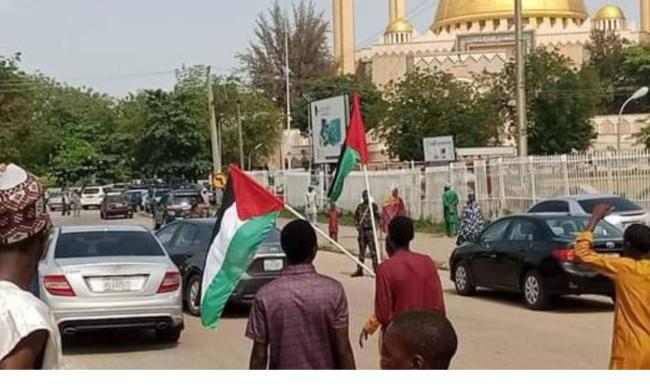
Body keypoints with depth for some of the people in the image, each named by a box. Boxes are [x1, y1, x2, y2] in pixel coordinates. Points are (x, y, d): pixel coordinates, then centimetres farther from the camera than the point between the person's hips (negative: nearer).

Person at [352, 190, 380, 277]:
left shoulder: (373, 205, -3)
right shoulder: (360, 206, 11)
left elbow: (378, 216, -8)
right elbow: (356, 216, 23)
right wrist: (357, 225, 8)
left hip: (370, 230, -5)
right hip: (362, 230, 5)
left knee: (373, 251, -6)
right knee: (361, 251, 12)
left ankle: (376, 269, -2)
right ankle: (359, 270, 18)